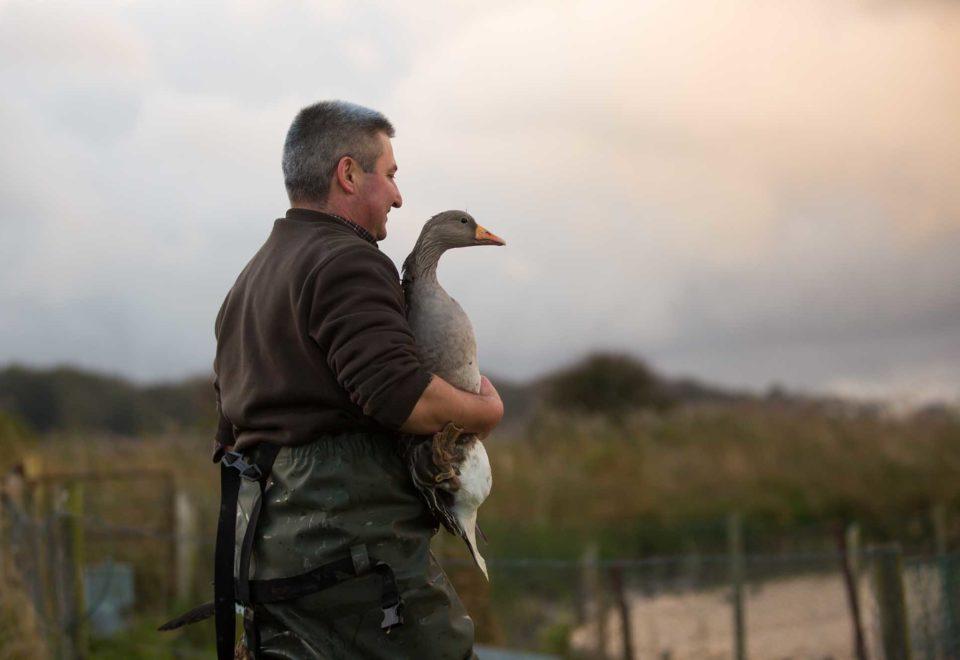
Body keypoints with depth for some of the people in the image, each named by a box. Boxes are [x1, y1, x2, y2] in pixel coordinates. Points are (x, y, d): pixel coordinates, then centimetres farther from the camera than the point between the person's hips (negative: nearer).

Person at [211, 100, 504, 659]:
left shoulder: (248, 282, 22)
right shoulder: (348, 261, -9)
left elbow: (232, 429, 24)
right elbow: (398, 394, -21)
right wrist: (485, 410, -5)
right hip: (351, 543, -9)